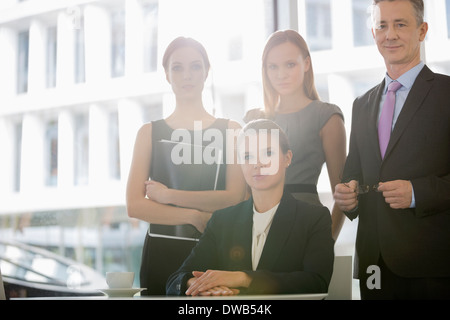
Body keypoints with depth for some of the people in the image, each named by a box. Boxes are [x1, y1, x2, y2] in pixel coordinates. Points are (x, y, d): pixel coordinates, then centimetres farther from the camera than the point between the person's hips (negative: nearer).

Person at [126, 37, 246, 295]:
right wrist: (196, 216, -11)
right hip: (162, 253, 1)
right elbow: (135, 205, -2)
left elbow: (236, 199, -7)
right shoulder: (150, 133, 8)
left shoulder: (230, 130, 6)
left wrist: (168, 195, -6)